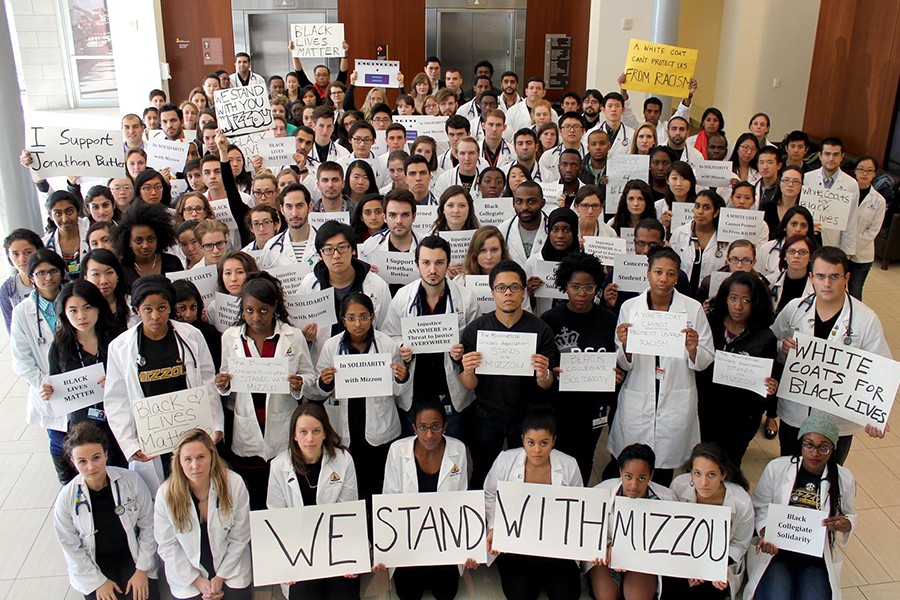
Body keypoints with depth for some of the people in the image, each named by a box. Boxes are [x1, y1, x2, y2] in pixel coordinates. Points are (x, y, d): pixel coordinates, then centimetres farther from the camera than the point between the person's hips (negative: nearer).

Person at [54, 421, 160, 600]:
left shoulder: (132, 481, -14)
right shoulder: (66, 499, -13)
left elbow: (148, 526, -6)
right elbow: (71, 548, -4)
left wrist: (142, 570, -7)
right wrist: (99, 582, -6)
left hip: (133, 557, 0)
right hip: (95, 565, 0)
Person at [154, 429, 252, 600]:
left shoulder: (234, 484, -18)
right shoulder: (166, 494, -17)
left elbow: (239, 538, -9)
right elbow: (167, 545, -9)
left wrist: (221, 576, -9)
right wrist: (196, 580, -9)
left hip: (231, 567, 0)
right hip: (187, 574, 0)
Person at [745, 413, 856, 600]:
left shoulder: (844, 479, -2)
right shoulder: (776, 468, -7)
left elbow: (850, 515, 14)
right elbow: (760, 506, 3)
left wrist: (846, 524, -10)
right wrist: (766, 533, -15)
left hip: (817, 559, 1)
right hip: (775, 551, -1)